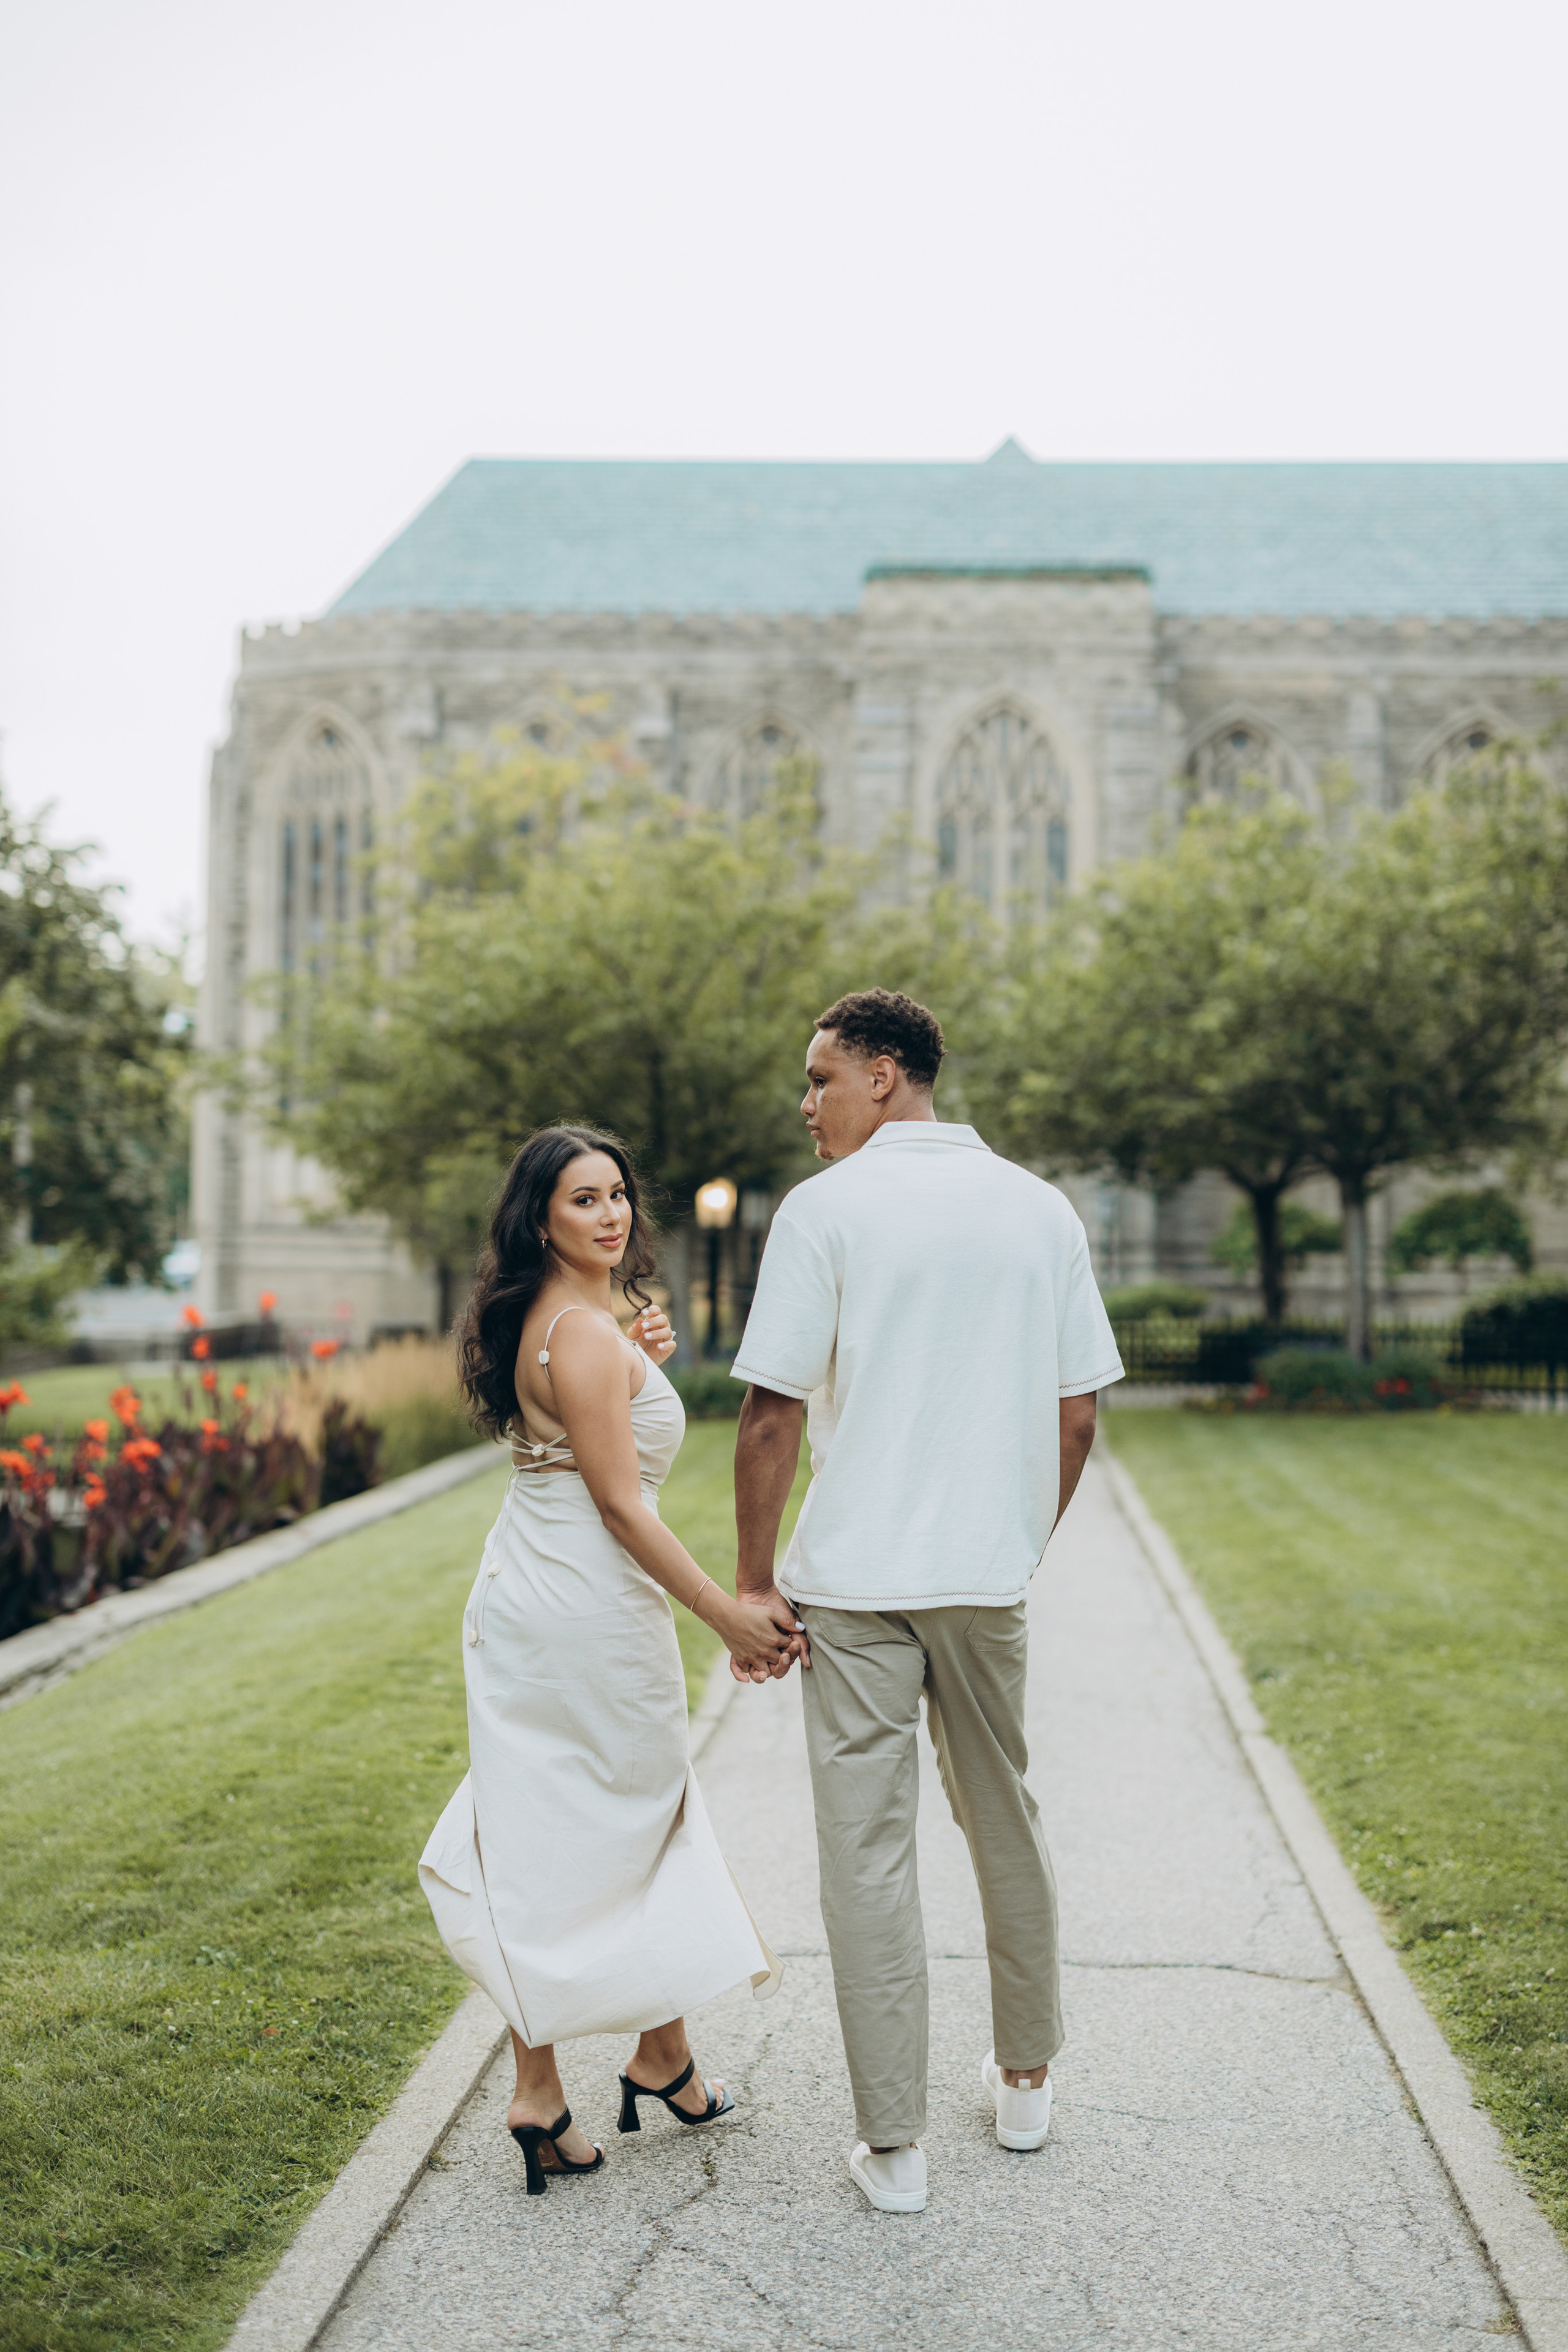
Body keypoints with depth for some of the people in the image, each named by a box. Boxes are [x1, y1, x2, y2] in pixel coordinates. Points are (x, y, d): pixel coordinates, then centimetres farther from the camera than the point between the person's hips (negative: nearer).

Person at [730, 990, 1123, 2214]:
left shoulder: (827, 1208, -9)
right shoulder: (1043, 1209, 4)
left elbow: (772, 1416, -11)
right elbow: (1078, 1416, 6)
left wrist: (753, 1583, -1)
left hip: (855, 1581, -4)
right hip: (990, 1575, 4)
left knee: (868, 1849, 4)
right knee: (1004, 1820, 20)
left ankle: (894, 2143, 11)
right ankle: (1025, 2079, 35)